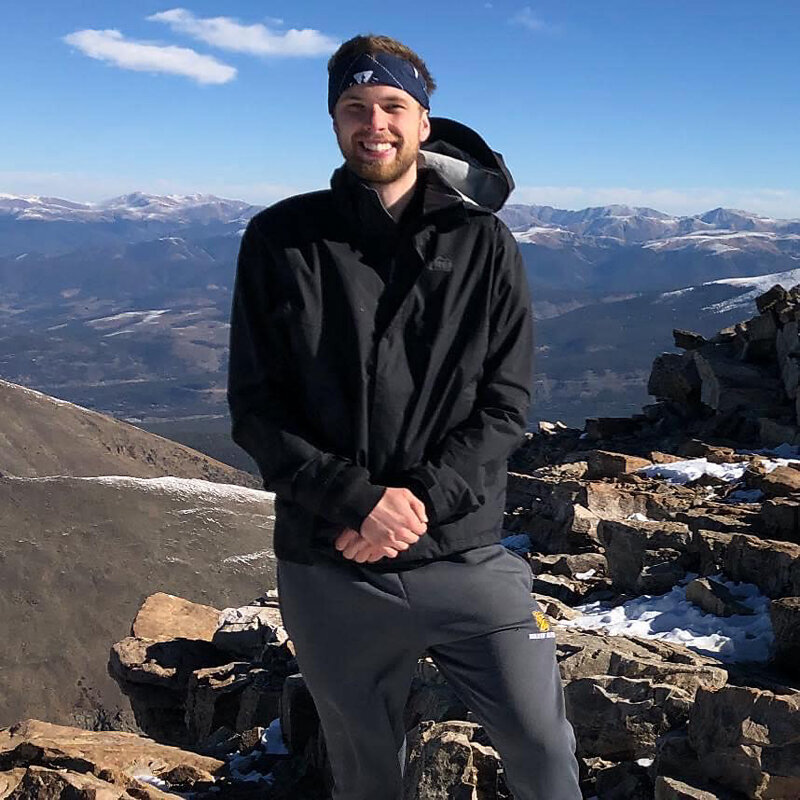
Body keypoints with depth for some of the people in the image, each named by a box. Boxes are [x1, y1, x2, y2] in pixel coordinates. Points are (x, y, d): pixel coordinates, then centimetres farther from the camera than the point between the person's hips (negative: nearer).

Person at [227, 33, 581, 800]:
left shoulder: (482, 243, 0)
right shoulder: (280, 241, -2)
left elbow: (505, 402, -3)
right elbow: (255, 407, -5)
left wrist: (420, 499, -17)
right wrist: (359, 499, -17)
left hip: (464, 559, 0)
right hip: (328, 571, 1)